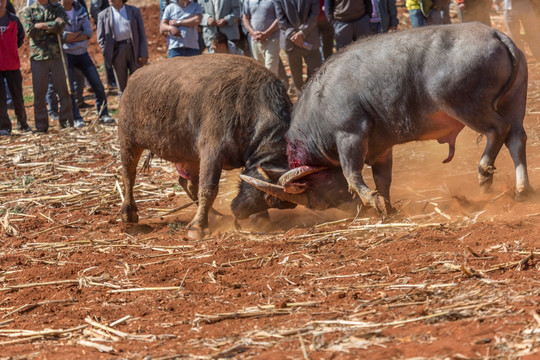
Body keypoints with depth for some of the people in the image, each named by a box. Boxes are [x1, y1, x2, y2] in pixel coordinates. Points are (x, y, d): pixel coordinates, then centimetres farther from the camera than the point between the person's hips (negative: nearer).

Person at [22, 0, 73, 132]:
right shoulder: (28, 11, 7)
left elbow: (61, 25, -10)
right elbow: (30, 31, -9)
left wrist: (42, 26, -10)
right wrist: (51, 28, -7)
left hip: (57, 55, 1)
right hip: (38, 56, -1)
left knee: (63, 91, 2)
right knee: (39, 93, 2)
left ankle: (67, 122, 10)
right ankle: (41, 126, 9)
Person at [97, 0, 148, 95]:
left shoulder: (134, 11, 7)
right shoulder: (103, 15, 7)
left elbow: (142, 34, 4)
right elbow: (101, 38, 7)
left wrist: (143, 55, -3)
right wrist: (107, 55, -4)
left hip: (134, 50, 0)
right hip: (116, 51, 0)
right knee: (122, 86, 5)